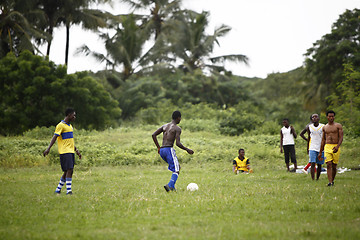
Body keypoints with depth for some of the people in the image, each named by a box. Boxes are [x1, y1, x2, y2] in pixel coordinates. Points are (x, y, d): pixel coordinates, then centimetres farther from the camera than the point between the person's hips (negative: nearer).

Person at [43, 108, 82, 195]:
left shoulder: (70, 126, 19)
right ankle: (68, 191, -15)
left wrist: (76, 150, 29)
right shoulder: (61, 125, -8)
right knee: (69, 170, -15)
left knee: (69, 171, 8)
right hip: (65, 152, -9)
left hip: (71, 152, 9)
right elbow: (54, 137, -15)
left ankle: (58, 190, 17)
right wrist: (48, 148, -25)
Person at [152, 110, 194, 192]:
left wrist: (158, 147, 17)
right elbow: (178, 143, -12)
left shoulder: (164, 126, 19)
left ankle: (172, 187, 8)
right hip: (169, 149, -8)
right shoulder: (177, 128, -2)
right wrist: (187, 150, 1)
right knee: (176, 171, -8)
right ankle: (170, 185, -33)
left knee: (177, 167, 20)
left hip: (161, 151, 8)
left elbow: (153, 135, 12)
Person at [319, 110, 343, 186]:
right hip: (327, 147, 2)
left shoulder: (338, 126, 2)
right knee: (328, 164, -14)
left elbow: (341, 137, -5)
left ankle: (332, 180, 22)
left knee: (334, 166, 3)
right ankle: (330, 182, -20)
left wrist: (337, 146, -22)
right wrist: (320, 152, 18)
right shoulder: (325, 127, 13)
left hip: (336, 147, -2)